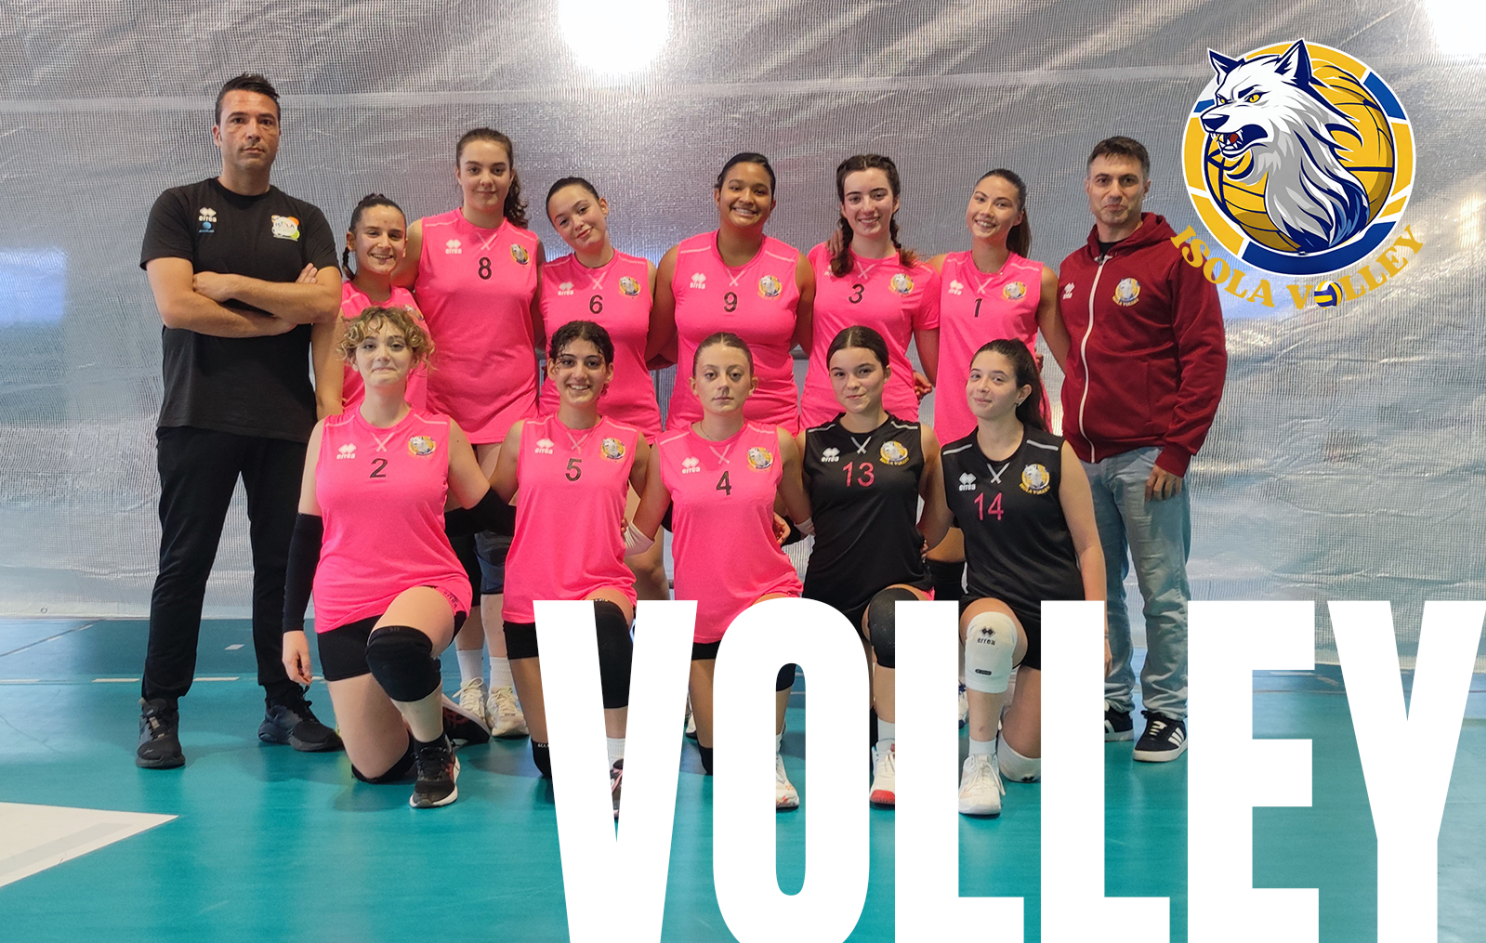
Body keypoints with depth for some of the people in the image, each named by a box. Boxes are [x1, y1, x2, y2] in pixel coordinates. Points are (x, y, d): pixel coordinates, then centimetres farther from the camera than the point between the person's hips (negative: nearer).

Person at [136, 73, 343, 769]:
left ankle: (284, 706, 13)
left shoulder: (303, 221, 15)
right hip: (199, 417, -2)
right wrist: (277, 316, -4)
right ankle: (159, 712, 7)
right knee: (183, 564, -1)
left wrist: (230, 283, -7)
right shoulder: (179, 207, 8)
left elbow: (325, 302, -4)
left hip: (286, 420, 2)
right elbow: (175, 305, -8)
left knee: (284, 566, 4)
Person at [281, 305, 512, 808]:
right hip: (344, 606, 2)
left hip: (428, 586, -2)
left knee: (393, 647, -41)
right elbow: (305, 535, 8)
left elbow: (494, 514, 8)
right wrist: (292, 626, 4)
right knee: (374, 770, -2)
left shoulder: (443, 433, 2)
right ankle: (412, 707, 35)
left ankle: (435, 750, -10)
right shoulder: (327, 434, 5)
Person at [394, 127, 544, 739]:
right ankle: (468, 682, 14)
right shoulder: (425, 236, 3)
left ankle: (503, 687, -1)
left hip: (511, 404, 1)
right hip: (443, 403, -1)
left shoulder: (529, 246, 9)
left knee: (500, 540, -5)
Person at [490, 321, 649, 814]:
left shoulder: (629, 443, 4)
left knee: (604, 621, -42)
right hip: (531, 597, 2)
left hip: (604, 587, -1)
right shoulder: (523, 436, 5)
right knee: (554, 759, -3)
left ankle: (618, 758, -29)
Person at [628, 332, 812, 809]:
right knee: (718, 761, 3)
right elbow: (638, 535, 5)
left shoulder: (778, 444, -1)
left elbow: (808, 519, 13)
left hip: (767, 592, -1)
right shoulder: (668, 451, -2)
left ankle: (771, 757, -16)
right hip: (700, 606, 1)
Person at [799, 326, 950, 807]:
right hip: (829, 589, 2)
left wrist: (906, 548, 7)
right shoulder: (810, 444, 2)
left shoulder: (919, 439, 2)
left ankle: (891, 753, -25)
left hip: (900, 583, -2)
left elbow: (938, 516, 16)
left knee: (891, 614, -41)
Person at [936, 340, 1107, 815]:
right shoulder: (949, 461, 4)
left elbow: (1088, 547, 0)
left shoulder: (1055, 455, -2)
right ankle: (979, 764, -21)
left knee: (1021, 765, -4)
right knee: (989, 625, -40)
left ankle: (1030, 703, 34)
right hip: (992, 604, 1)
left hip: (1060, 615, 0)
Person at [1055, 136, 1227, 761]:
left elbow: (1206, 357, -7)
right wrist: (1068, 440, 10)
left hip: (1147, 458, -5)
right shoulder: (1072, 271, 15)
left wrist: (1177, 449, -13)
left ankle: (1166, 714, 9)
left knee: (1162, 593, -1)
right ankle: (1112, 705, 19)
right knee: (1097, 591, 9)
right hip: (1083, 458, 5)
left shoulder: (1176, 259, -2)